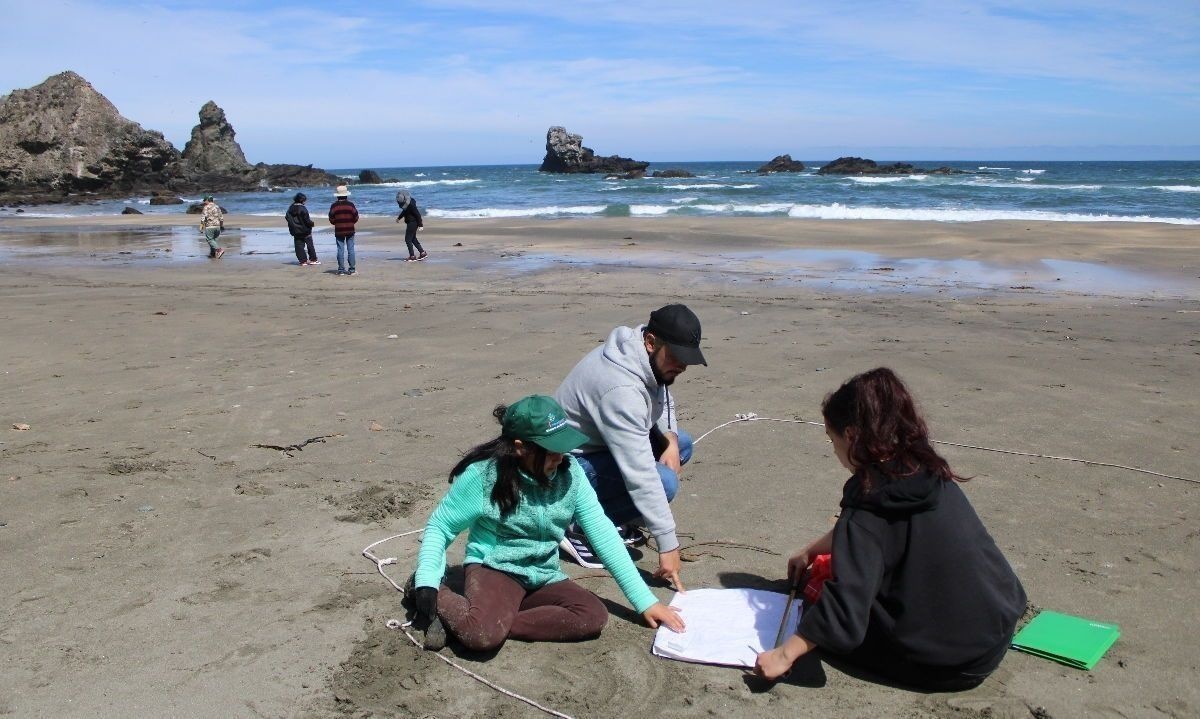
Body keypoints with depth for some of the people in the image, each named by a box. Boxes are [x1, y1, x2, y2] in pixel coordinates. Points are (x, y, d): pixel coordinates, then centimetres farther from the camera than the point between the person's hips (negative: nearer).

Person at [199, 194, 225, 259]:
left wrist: (201, 228, -10)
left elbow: (203, 218, -12)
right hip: (217, 226, 6)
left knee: (210, 240, -1)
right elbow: (221, 217, 13)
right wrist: (222, 226, 22)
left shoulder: (206, 207, -7)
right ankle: (212, 254, 18)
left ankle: (219, 249, -21)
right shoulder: (217, 207, 11)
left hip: (209, 226, -6)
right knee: (212, 239, 18)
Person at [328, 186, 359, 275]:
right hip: (350, 230, 0)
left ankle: (341, 269, 4)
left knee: (340, 250, 4)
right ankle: (351, 269, 3)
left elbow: (331, 220, 0)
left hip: (339, 231, 0)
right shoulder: (350, 205, -5)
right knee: (350, 249, 3)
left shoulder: (334, 206, -4)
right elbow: (356, 218, 0)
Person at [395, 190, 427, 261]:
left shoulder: (411, 205, -23)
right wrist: (399, 217, 37)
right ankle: (423, 253, 20)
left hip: (412, 223, -10)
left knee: (408, 239, -7)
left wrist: (420, 225, -21)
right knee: (413, 239, 16)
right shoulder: (406, 204, 5)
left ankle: (412, 256, -4)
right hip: (410, 223, 10)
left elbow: (417, 214, -22)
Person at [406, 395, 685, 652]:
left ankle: (494, 621, -18)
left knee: (594, 616, -23)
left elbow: (603, 533, -8)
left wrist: (644, 600, -11)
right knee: (483, 634, -35)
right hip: (494, 569, -5)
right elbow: (439, 527, -5)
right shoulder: (483, 475, -16)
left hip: (543, 578, 5)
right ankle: (438, 597, -4)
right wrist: (426, 584, -20)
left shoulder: (570, 473, -8)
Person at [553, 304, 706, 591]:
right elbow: (641, 476, -36)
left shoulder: (647, 358, -7)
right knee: (663, 482, -26)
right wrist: (668, 544, -32)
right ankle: (578, 526, -9)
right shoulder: (621, 388, -35)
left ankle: (612, 519, 9)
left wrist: (670, 437, -11)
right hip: (572, 461, -10)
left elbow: (662, 402, 12)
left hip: (601, 440, 10)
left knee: (683, 444, 5)